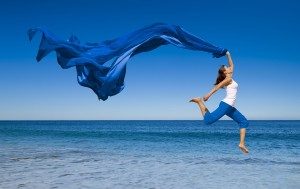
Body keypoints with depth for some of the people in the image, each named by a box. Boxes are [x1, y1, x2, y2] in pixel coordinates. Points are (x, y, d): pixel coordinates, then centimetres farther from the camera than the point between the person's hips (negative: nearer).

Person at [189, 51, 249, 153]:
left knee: (244, 122, 9)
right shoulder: (228, 79, -3)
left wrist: (228, 55, 34)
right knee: (208, 120, -24)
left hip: (230, 107, 9)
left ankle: (242, 144, 4)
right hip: (226, 105, -9)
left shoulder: (229, 78, 20)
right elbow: (218, 86, -16)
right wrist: (208, 95, -25)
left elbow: (231, 65, 32)